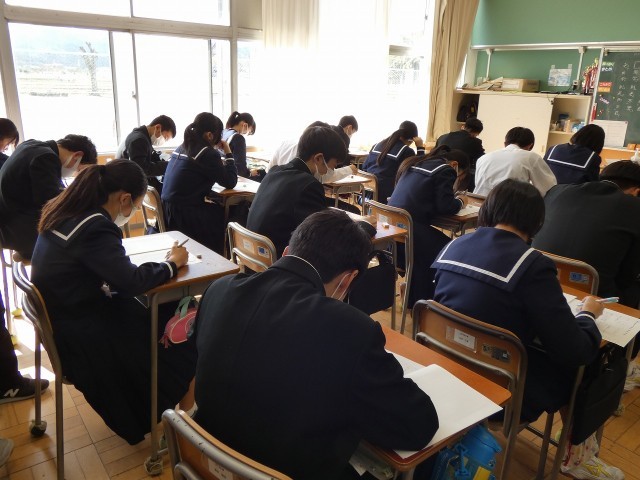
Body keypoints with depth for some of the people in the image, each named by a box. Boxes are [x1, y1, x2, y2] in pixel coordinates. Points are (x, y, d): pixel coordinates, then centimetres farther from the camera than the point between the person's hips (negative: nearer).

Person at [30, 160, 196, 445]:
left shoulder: (64, 212, 1)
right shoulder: (94, 227, -27)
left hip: (64, 313, 9)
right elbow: (131, 280, -30)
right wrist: (172, 263, -15)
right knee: (182, 349, 0)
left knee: (165, 313, 9)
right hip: (80, 338, -9)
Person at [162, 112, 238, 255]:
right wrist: (228, 153, 1)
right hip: (184, 215, -8)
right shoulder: (207, 153, -14)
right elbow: (230, 182, -9)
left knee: (220, 209, 19)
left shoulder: (183, 147, 11)